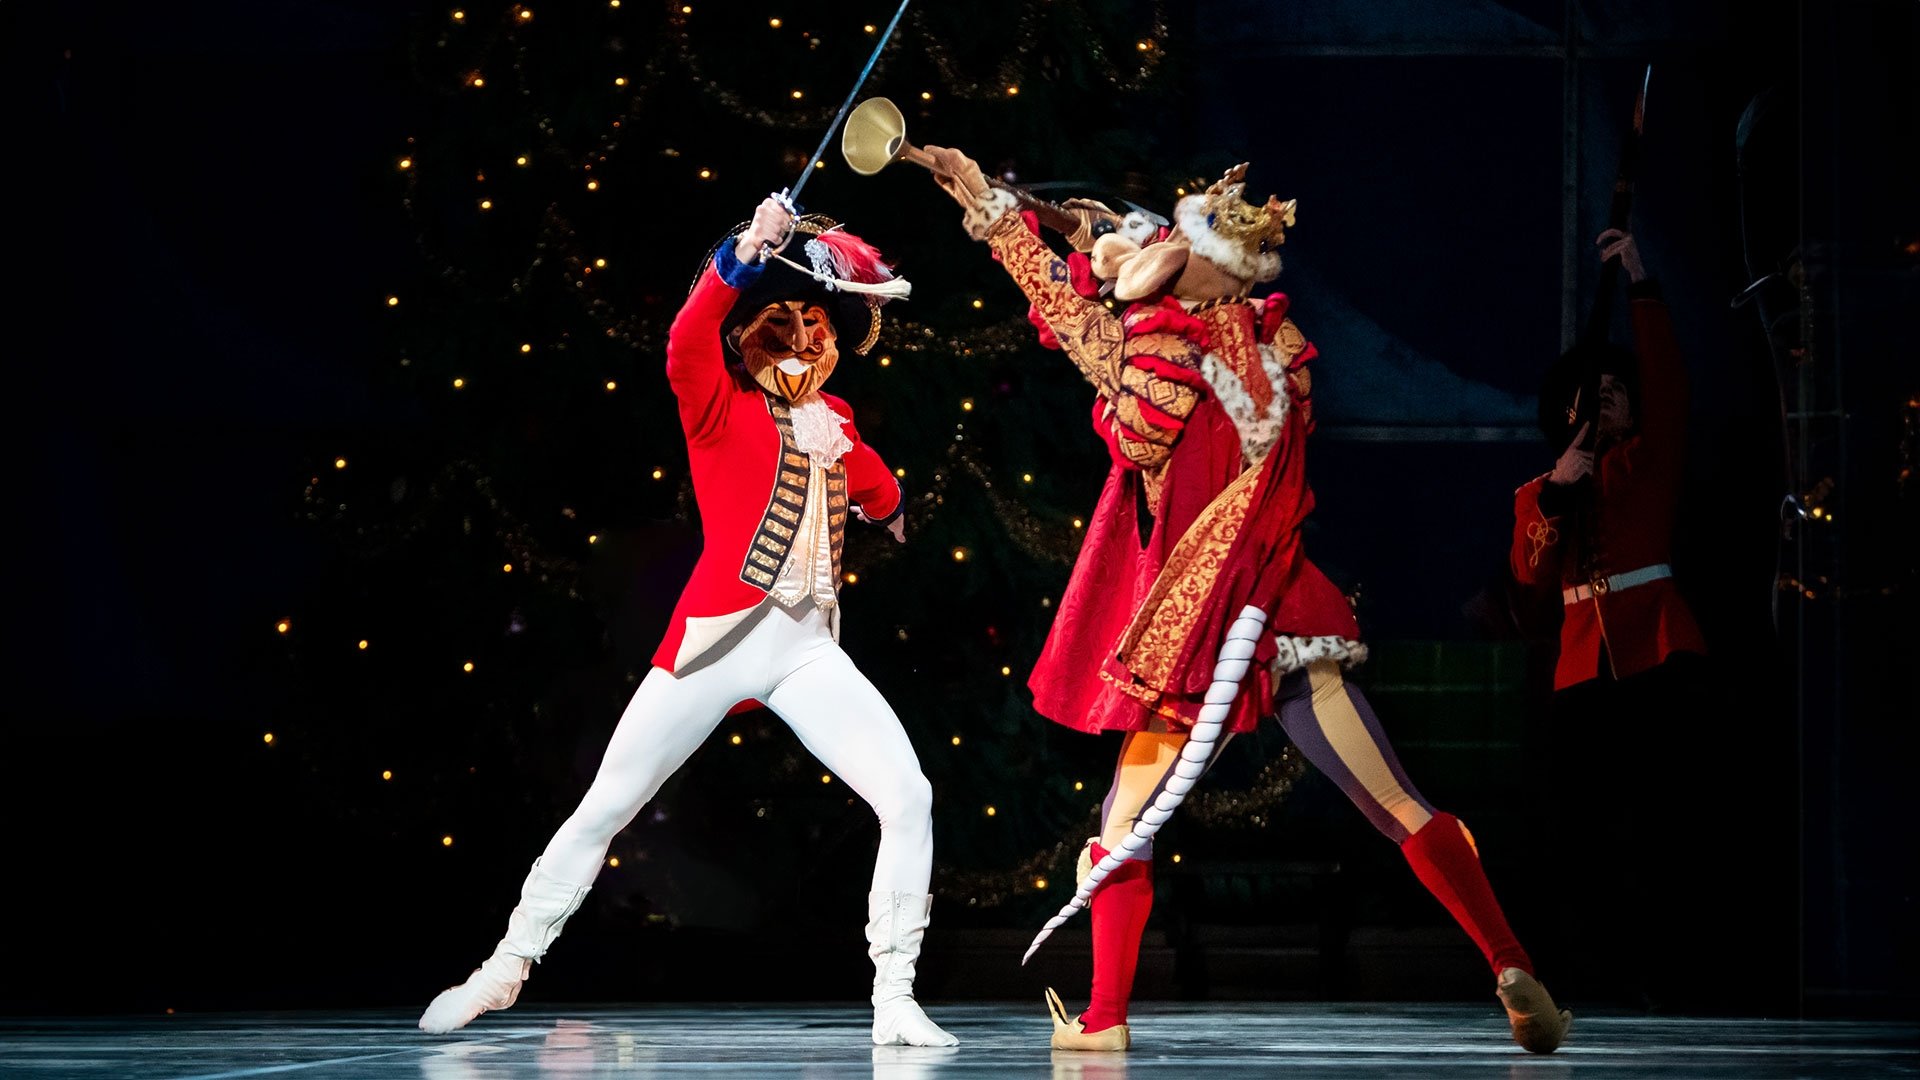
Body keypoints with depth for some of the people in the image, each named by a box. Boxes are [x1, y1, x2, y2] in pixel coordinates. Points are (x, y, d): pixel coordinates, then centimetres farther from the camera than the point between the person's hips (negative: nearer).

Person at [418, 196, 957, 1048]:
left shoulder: (834, 427, 15)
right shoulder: (719, 405, 0)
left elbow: (883, 500, 39)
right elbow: (686, 343, -26)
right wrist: (744, 256, -35)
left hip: (808, 650, 4)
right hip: (716, 639, -4)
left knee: (908, 796, -14)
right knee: (605, 808, 1)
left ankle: (894, 1001, -7)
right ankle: (506, 968, 18)